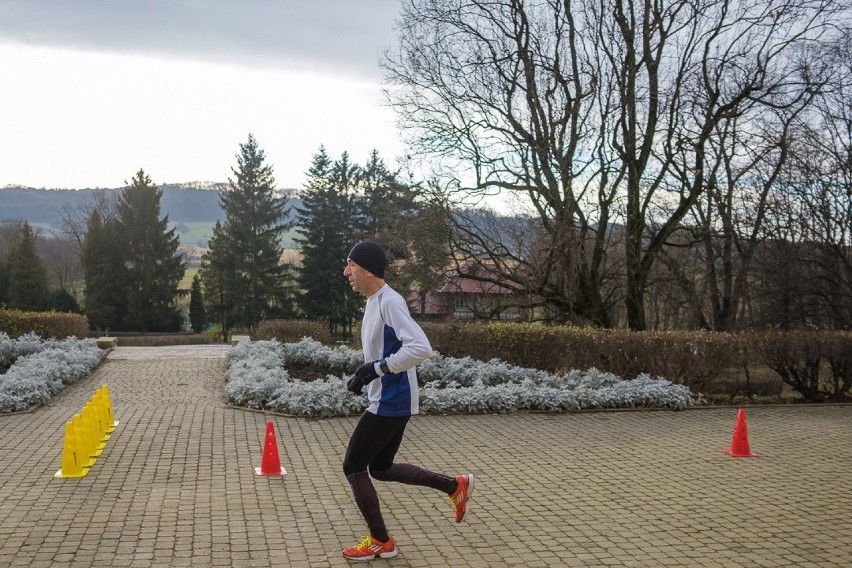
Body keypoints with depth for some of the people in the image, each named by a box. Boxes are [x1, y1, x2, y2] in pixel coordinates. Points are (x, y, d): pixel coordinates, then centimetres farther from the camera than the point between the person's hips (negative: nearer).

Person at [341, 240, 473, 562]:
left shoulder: (389, 302, -20)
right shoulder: (373, 302, 11)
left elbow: (420, 348, -30)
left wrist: (376, 368, -24)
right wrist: (363, 377, 8)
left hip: (391, 402, -10)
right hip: (389, 400, 10)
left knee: (353, 467, 0)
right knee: (380, 468, 19)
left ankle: (380, 542, 13)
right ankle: (456, 486, 27)